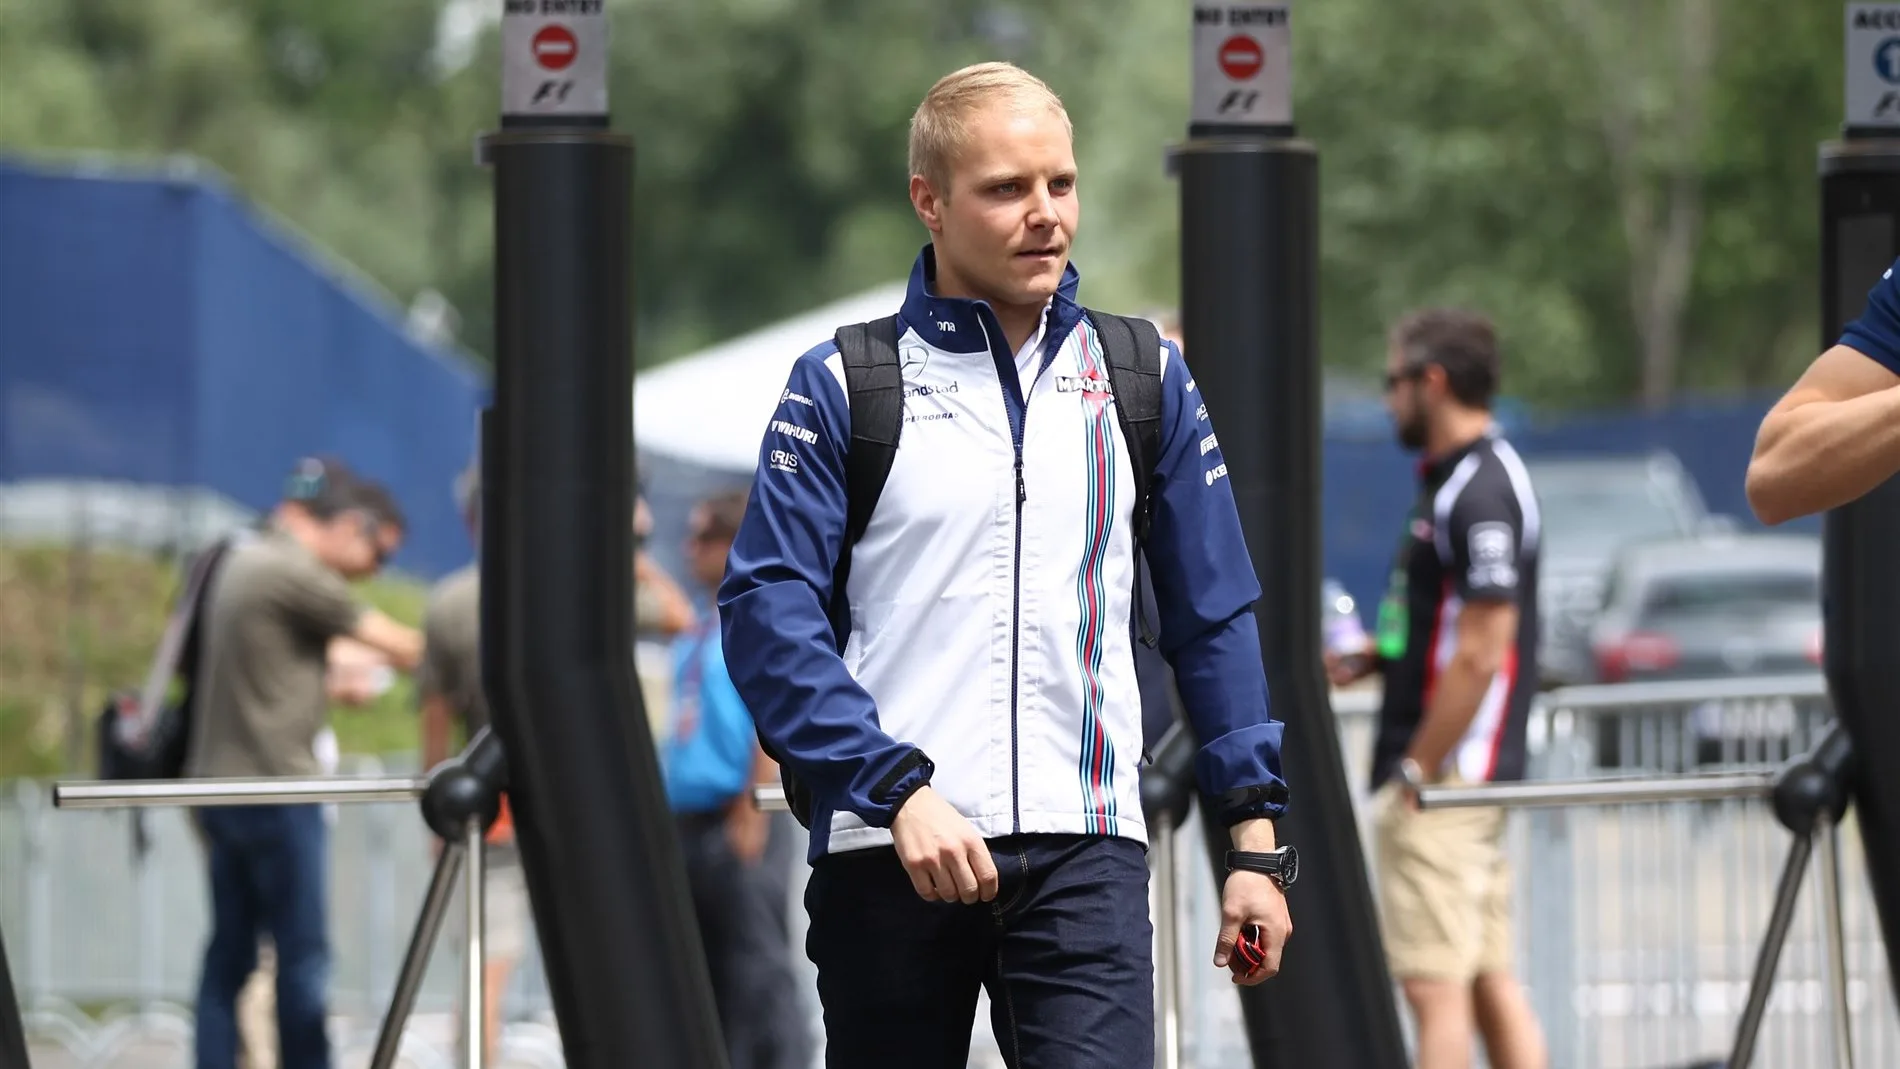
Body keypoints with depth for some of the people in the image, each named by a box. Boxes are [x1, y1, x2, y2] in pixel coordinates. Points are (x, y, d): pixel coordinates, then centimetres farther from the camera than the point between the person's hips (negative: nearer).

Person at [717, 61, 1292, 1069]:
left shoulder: (1147, 380, 11)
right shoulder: (841, 386, 3)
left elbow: (1213, 618, 14)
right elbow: (769, 611, -6)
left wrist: (1254, 836, 8)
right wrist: (898, 790, -17)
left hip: (1085, 853, 1)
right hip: (887, 853, -1)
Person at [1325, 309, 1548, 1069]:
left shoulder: (1477, 493, -16)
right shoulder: (1455, 478, 15)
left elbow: (1481, 651, -21)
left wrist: (1417, 772, -17)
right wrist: (1366, 661, 11)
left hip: (1441, 780, -10)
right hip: (1474, 778, 10)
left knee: (1434, 985, -8)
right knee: (1491, 984, 10)